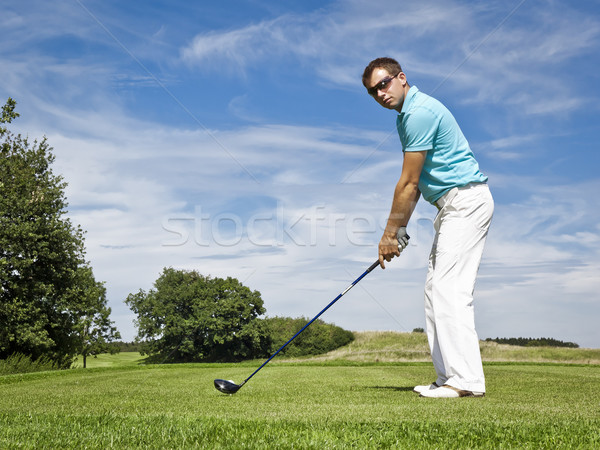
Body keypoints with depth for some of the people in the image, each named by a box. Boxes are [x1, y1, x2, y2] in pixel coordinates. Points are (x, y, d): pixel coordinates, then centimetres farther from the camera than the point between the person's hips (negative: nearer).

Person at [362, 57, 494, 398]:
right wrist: (400, 229, 11)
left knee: (450, 289, -14)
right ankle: (449, 377, 11)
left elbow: (408, 184, -15)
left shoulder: (419, 111, -16)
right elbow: (414, 184, 17)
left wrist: (389, 233, -9)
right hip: (453, 205, 11)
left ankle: (466, 379, -12)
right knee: (436, 289, 8)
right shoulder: (408, 115, 17)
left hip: (466, 200, -11)